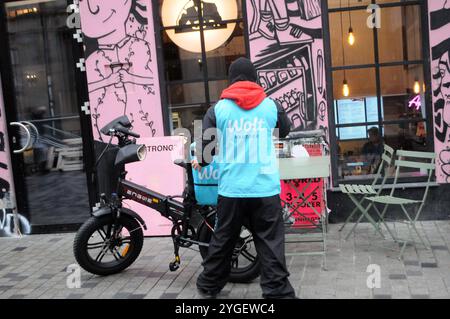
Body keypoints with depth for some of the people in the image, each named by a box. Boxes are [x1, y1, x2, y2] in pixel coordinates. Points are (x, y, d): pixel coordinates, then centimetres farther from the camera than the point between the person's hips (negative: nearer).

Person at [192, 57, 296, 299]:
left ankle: (209, 285, 31)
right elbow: (285, 130, 22)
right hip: (266, 188, -1)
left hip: (231, 189, 1)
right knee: (271, 244, 3)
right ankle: (278, 292, 3)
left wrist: (200, 162, 25)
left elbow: (206, 146, 4)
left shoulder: (218, 109, 1)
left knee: (222, 240, 15)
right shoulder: (270, 106, 4)